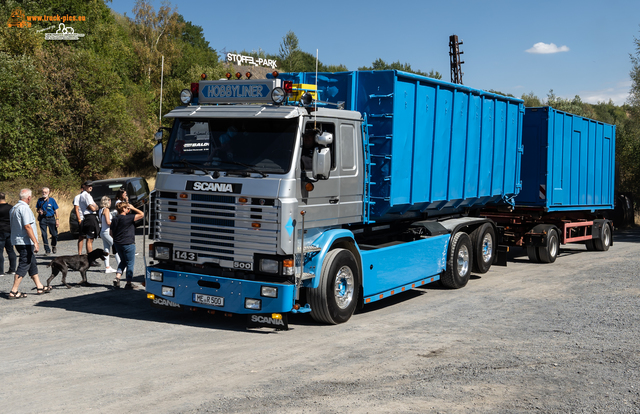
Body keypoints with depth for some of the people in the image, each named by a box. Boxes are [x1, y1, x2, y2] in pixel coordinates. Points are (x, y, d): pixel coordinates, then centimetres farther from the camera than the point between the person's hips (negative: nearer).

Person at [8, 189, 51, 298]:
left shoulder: (14, 208, 14)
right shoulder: (24, 208, -17)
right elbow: (27, 226, -23)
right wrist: (35, 242, -21)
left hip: (18, 241, 10)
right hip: (25, 242, -10)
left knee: (32, 264, 15)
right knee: (24, 265, -6)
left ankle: (39, 287, 22)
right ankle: (14, 291, -5)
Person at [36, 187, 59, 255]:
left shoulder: (52, 200, -1)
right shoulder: (40, 200, 5)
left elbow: (56, 210, 2)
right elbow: (37, 208, 16)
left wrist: (57, 219, -2)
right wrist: (39, 211, -8)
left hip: (51, 219, -1)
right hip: (42, 219, 1)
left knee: (54, 234, 1)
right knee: (44, 235, -3)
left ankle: (54, 247, 29)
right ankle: (47, 250, 3)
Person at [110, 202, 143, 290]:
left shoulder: (115, 219, 6)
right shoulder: (128, 218, -15)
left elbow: (111, 233, 12)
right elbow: (141, 214, -13)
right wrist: (133, 208, -3)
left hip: (117, 243, 7)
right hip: (128, 243, -7)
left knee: (123, 261, 23)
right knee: (130, 263, 5)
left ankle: (117, 277, 6)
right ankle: (129, 283, 9)